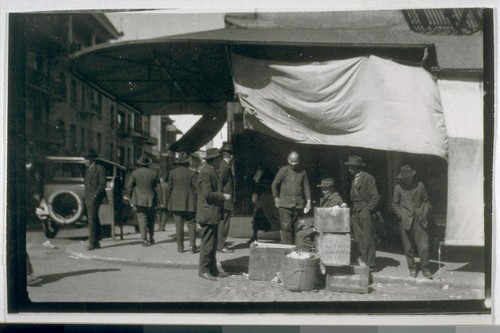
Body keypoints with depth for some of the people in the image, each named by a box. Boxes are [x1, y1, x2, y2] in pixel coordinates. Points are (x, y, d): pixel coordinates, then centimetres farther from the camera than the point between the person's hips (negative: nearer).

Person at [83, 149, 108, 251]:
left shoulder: (100, 168, -8)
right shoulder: (88, 169, 17)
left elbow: (103, 184, -12)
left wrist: (95, 196, -16)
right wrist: (86, 196, 12)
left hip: (94, 199, -9)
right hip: (88, 198, 9)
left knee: (92, 220, -11)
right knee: (94, 220, 11)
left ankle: (92, 243, -10)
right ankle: (96, 242, 16)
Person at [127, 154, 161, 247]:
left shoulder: (135, 173, -4)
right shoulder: (154, 173, 0)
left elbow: (129, 187, -3)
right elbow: (158, 187, 1)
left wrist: (131, 198, 11)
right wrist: (159, 200, 7)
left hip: (139, 200, -2)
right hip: (151, 200, 2)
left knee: (142, 218, 1)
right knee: (151, 219, 16)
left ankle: (144, 240, -5)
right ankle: (151, 238, 23)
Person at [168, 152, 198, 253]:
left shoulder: (172, 173, 2)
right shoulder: (192, 173, -5)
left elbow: (170, 188, 6)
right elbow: (196, 188, -5)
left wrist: (170, 200, 17)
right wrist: (196, 201, 5)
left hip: (176, 203, 2)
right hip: (189, 203, -2)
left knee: (179, 225, 4)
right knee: (191, 224, 5)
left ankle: (180, 247, 5)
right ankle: (192, 244, -7)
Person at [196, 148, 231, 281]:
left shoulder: (211, 171, 16)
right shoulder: (206, 172, -17)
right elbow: (208, 194, -23)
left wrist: (222, 196, 12)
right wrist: (223, 196, -14)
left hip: (212, 214, 11)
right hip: (208, 214, -11)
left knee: (212, 243, 14)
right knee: (208, 243, -4)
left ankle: (213, 269, 22)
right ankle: (203, 270, 4)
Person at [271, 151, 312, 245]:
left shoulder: (302, 172, 8)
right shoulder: (283, 170, 1)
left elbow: (306, 187, 11)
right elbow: (274, 184, 8)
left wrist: (308, 201, 4)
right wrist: (276, 198, 6)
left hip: (299, 205, 2)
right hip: (285, 205, -2)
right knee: (286, 227, -8)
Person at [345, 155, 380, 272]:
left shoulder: (368, 178, -9)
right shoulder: (354, 179, 16)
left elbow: (375, 197, -11)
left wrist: (368, 210, -13)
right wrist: (353, 210, 10)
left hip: (365, 212, -8)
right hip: (356, 213, 8)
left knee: (367, 239, -5)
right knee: (359, 239, 7)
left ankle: (370, 265, 2)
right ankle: (362, 262, 14)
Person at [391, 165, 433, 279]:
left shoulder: (420, 186, 6)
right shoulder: (398, 188, 3)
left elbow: (426, 201, 15)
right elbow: (395, 204, 10)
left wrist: (425, 213, 3)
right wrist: (401, 216, -2)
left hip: (419, 221, 0)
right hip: (406, 222, 0)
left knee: (424, 247, -5)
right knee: (409, 248, 5)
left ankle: (425, 269, 11)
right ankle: (412, 269, 21)